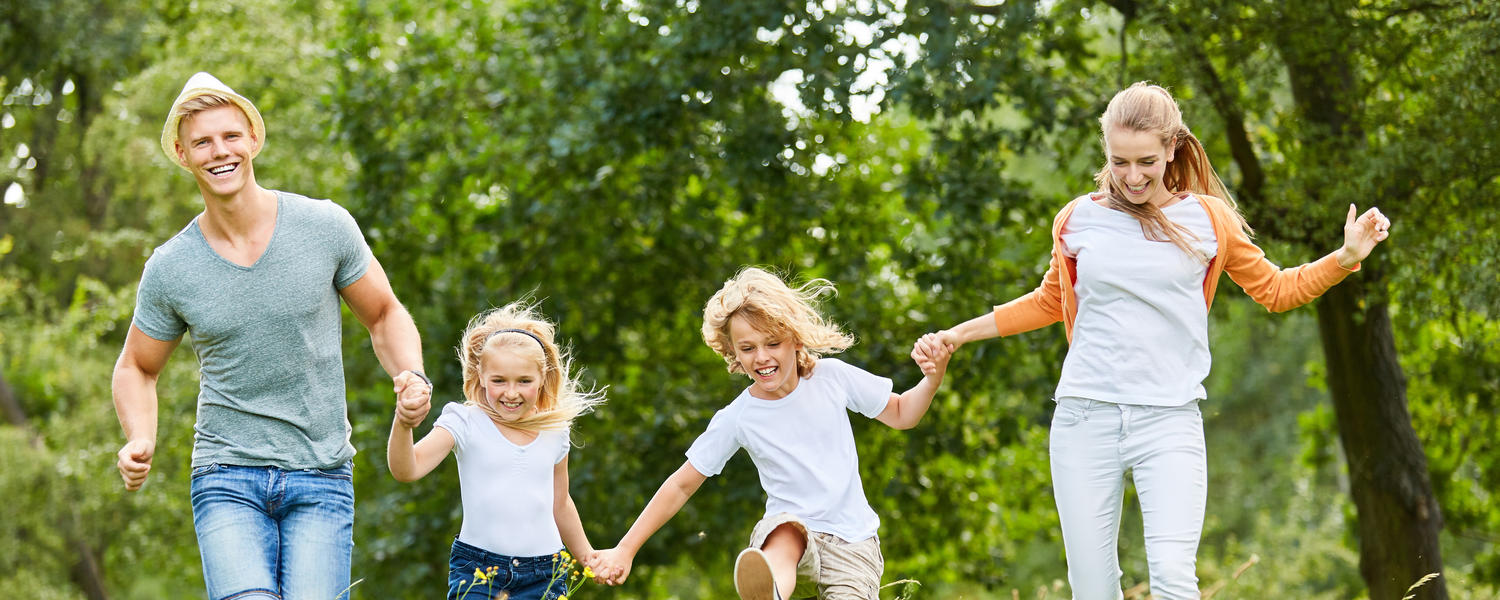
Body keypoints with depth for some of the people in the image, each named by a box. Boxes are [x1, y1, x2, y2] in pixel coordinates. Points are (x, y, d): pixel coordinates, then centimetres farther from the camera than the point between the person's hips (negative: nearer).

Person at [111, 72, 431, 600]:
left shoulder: (326, 226, -2)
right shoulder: (169, 268, -1)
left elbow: (384, 315, 12)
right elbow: (137, 368, 14)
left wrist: (411, 376, -8)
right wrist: (140, 441, -5)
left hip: (321, 481, 1)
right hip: (227, 478, -1)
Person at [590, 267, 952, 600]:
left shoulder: (833, 377, -1)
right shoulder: (737, 419, -3)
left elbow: (901, 415, 12)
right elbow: (682, 485, 4)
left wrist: (932, 380, -9)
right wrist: (625, 550, 0)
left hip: (851, 544, 4)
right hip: (792, 531, -4)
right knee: (786, 531, -41)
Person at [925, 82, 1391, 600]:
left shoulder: (1208, 220, 5)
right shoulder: (1078, 220, 8)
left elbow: (1275, 290, 18)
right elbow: (1050, 303, 25)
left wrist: (1346, 258, 5)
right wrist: (964, 332, 22)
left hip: (1169, 420, -2)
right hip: (1085, 418, 2)